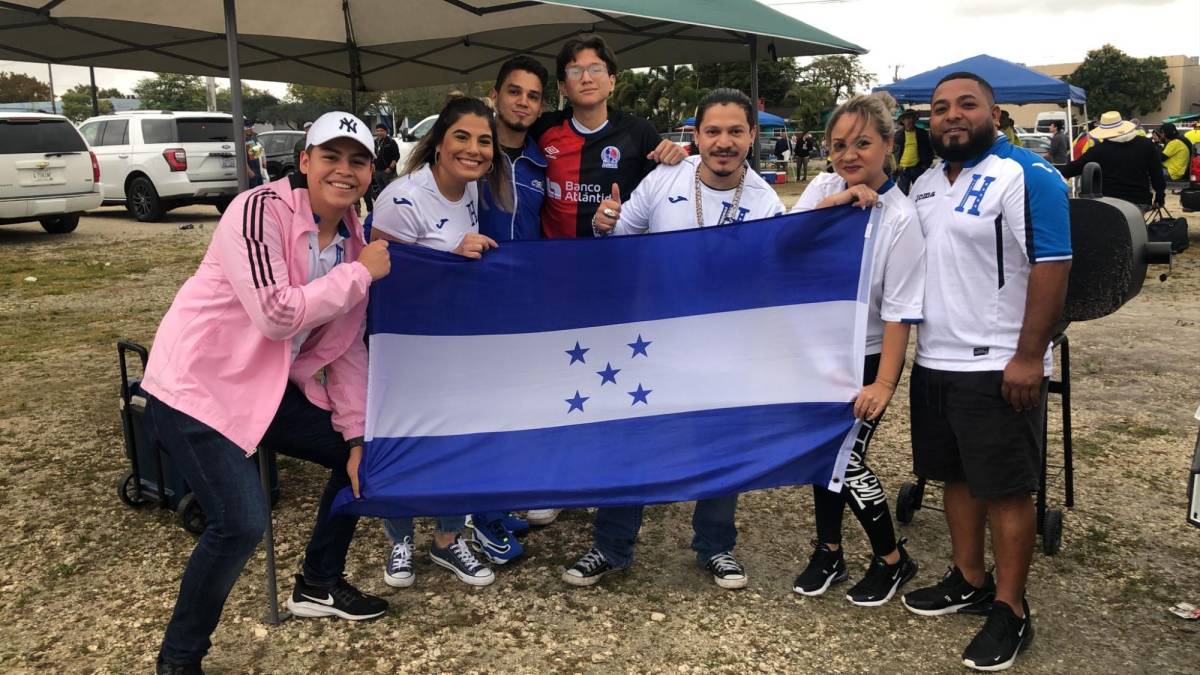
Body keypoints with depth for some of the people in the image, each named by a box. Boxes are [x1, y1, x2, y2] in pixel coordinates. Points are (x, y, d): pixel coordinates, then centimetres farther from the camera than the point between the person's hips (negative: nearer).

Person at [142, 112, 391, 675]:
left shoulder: (352, 239, 3)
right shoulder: (260, 210, -20)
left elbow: (346, 345, 6)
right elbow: (276, 315, -30)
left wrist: (356, 433, 1)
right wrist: (360, 273, -21)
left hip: (268, 386, 8)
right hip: (196, 385, -8)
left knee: (360, 456, 10)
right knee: (242, 524, -19)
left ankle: (319, 586, 31)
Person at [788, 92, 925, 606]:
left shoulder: (901, 218, -16)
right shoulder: (825, 188, -1)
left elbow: (899, 310, -18)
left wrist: (883, 384, -20)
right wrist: (837, 201, -25)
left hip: (865, 356, -5)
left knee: (846, 459, -5)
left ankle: (892, 560, 19)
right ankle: (828, 553, 33)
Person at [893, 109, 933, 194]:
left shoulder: (922, 133, 5)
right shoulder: (898, 134, 4)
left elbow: (930, 151, 9)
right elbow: (894, 151, 11)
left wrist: (926, 165, 1)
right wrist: (896, 164, 1)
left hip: (918, 168, 1)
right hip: (903, 169, 0)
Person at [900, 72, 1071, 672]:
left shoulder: (1027, 177, -11)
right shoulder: (924, 184, 12)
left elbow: (1051, 266, -16)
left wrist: (1029, 357, -20)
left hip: (998, 368, -7)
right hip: (934, 361, 7)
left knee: (1006, 488, 2)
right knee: (956, 476, 16)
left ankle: (1010, 610, 14)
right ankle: (969, 580, 32)